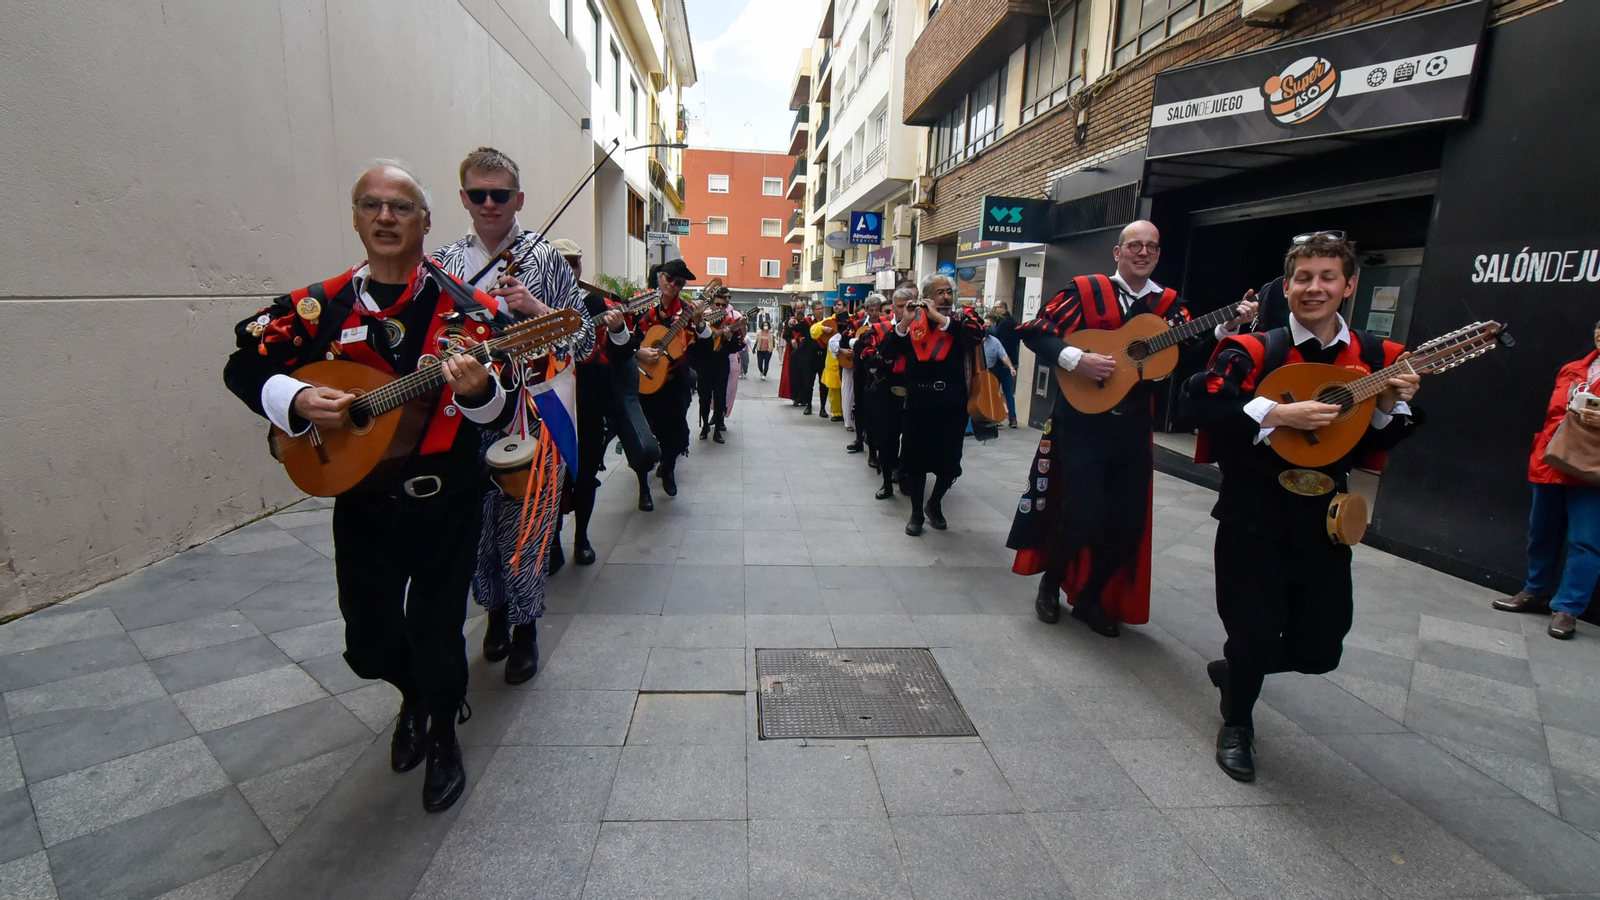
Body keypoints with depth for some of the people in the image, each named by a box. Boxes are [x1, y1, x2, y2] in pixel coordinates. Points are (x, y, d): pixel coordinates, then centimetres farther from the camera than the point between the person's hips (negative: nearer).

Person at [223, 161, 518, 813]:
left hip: (446, 498, -3)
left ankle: (444, 738, 33)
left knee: (434, 628, 4)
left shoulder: (465, 308, -6)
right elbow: (243, 366, 6)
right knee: (368, 638, 15)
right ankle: (415, 697, 49)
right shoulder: (320, 307, 0)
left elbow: (500, 416, -9)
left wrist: (478, 391, -32)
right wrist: (298, 399, -14)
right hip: (362, 498, 3)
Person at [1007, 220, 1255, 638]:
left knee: (1129, 525, 5)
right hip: (1082, 423, -4)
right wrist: (1076, 358, -19)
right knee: (1084, 519, -8)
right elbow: (1035, 331, -7)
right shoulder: (1086, 289, -1)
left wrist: (1228, 327, -18)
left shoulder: (1168, 304, 9)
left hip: (1133, 429, 4)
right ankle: (1051, 582, 20)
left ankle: (1090, 597, 26)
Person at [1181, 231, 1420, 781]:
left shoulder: (1375, 359, 5)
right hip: (1254, 517, -4)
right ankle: (1236, 725, 29)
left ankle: (1233, 670, 42)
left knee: (1319, 648, 12)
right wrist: (1281, 413, -27)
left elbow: (1371, 448, 9)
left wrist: (1390, 406, -10)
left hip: (1324, 522, 5)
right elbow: (1198, 401, -23)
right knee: (1255, 632, 0)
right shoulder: (1255, 352, -8)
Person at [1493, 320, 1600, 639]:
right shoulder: (1572, 369, 14)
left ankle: (1567, 608, 2)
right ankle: (1536, 592, 28)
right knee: (1541, 534, 14)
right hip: (1552, 464, 5)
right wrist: (1543, 450, 14)